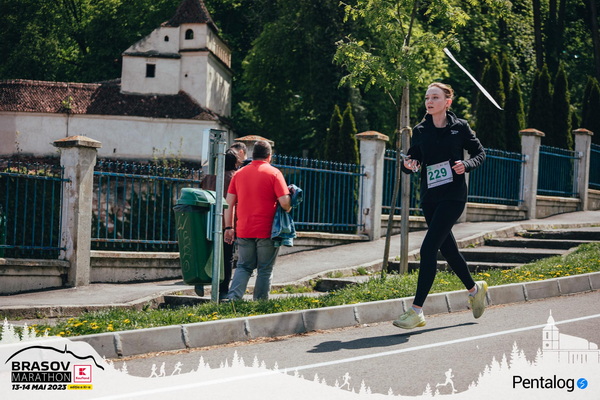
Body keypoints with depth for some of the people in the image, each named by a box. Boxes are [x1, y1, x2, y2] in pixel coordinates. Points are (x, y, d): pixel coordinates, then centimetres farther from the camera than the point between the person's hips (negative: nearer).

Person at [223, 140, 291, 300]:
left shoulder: (239, 173, 7)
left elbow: (229, 202, 6)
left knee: (243, 267, 13)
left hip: (243, 231, 4)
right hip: (267, 231, -3)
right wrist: (288, 209, 8)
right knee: (265, 270, 6)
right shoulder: (273, 173, -5)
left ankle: (232, 298, -4)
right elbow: (285, 202, -13)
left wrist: (228, 227, 10)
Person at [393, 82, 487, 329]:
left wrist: (467, 165, -14)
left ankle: (416, 311, -14)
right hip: (429, 197, 5)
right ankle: (474, 289, 42)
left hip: (453, 195, -5)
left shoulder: (460, 127, -3)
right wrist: (409, 165, -11)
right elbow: (412, 159, 12)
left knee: (428, 248, -14)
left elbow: (480, 153, 6)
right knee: (447, 248, 16)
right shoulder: (420, 131, 6)